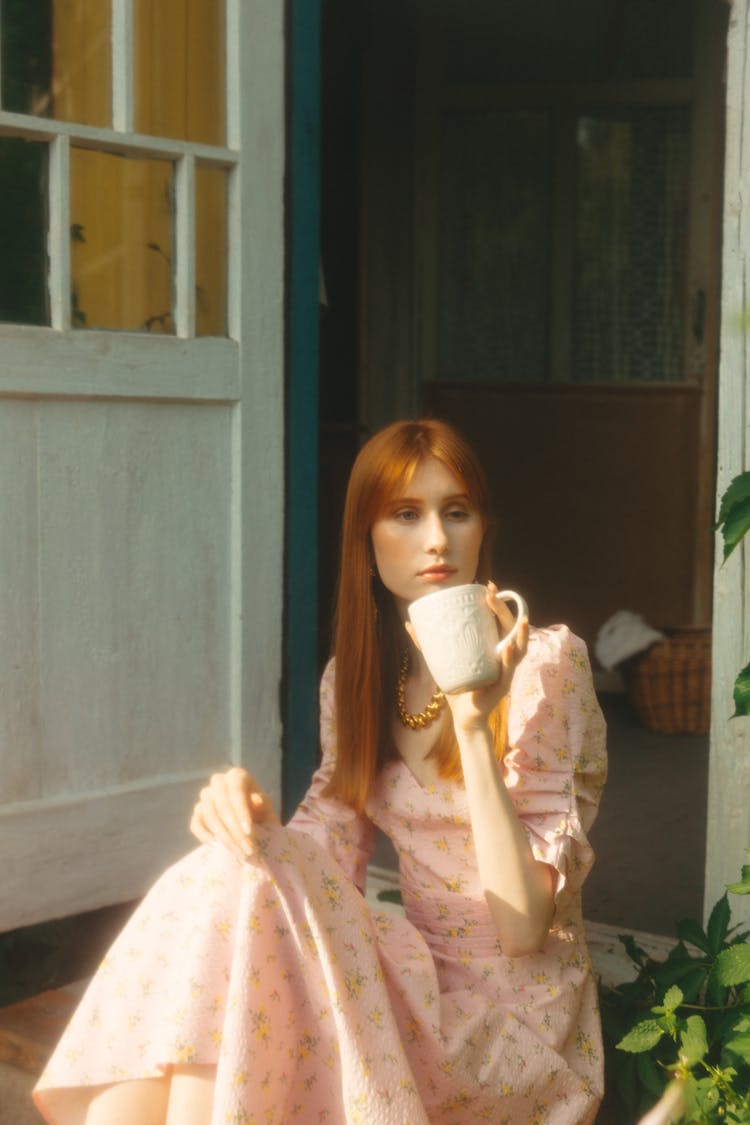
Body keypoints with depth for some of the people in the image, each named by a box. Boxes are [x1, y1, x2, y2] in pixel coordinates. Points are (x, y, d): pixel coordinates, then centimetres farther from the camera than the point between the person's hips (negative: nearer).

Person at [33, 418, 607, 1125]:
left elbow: (523, 924, -16)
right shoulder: (354, 679, 8)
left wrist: (472, 726, -25)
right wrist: (250, 817, -17)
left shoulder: (545, 663, -11)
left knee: (238, 894, -25)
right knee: (222, 879, -22)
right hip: (422, 981, 5)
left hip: (517, 1019, -5)